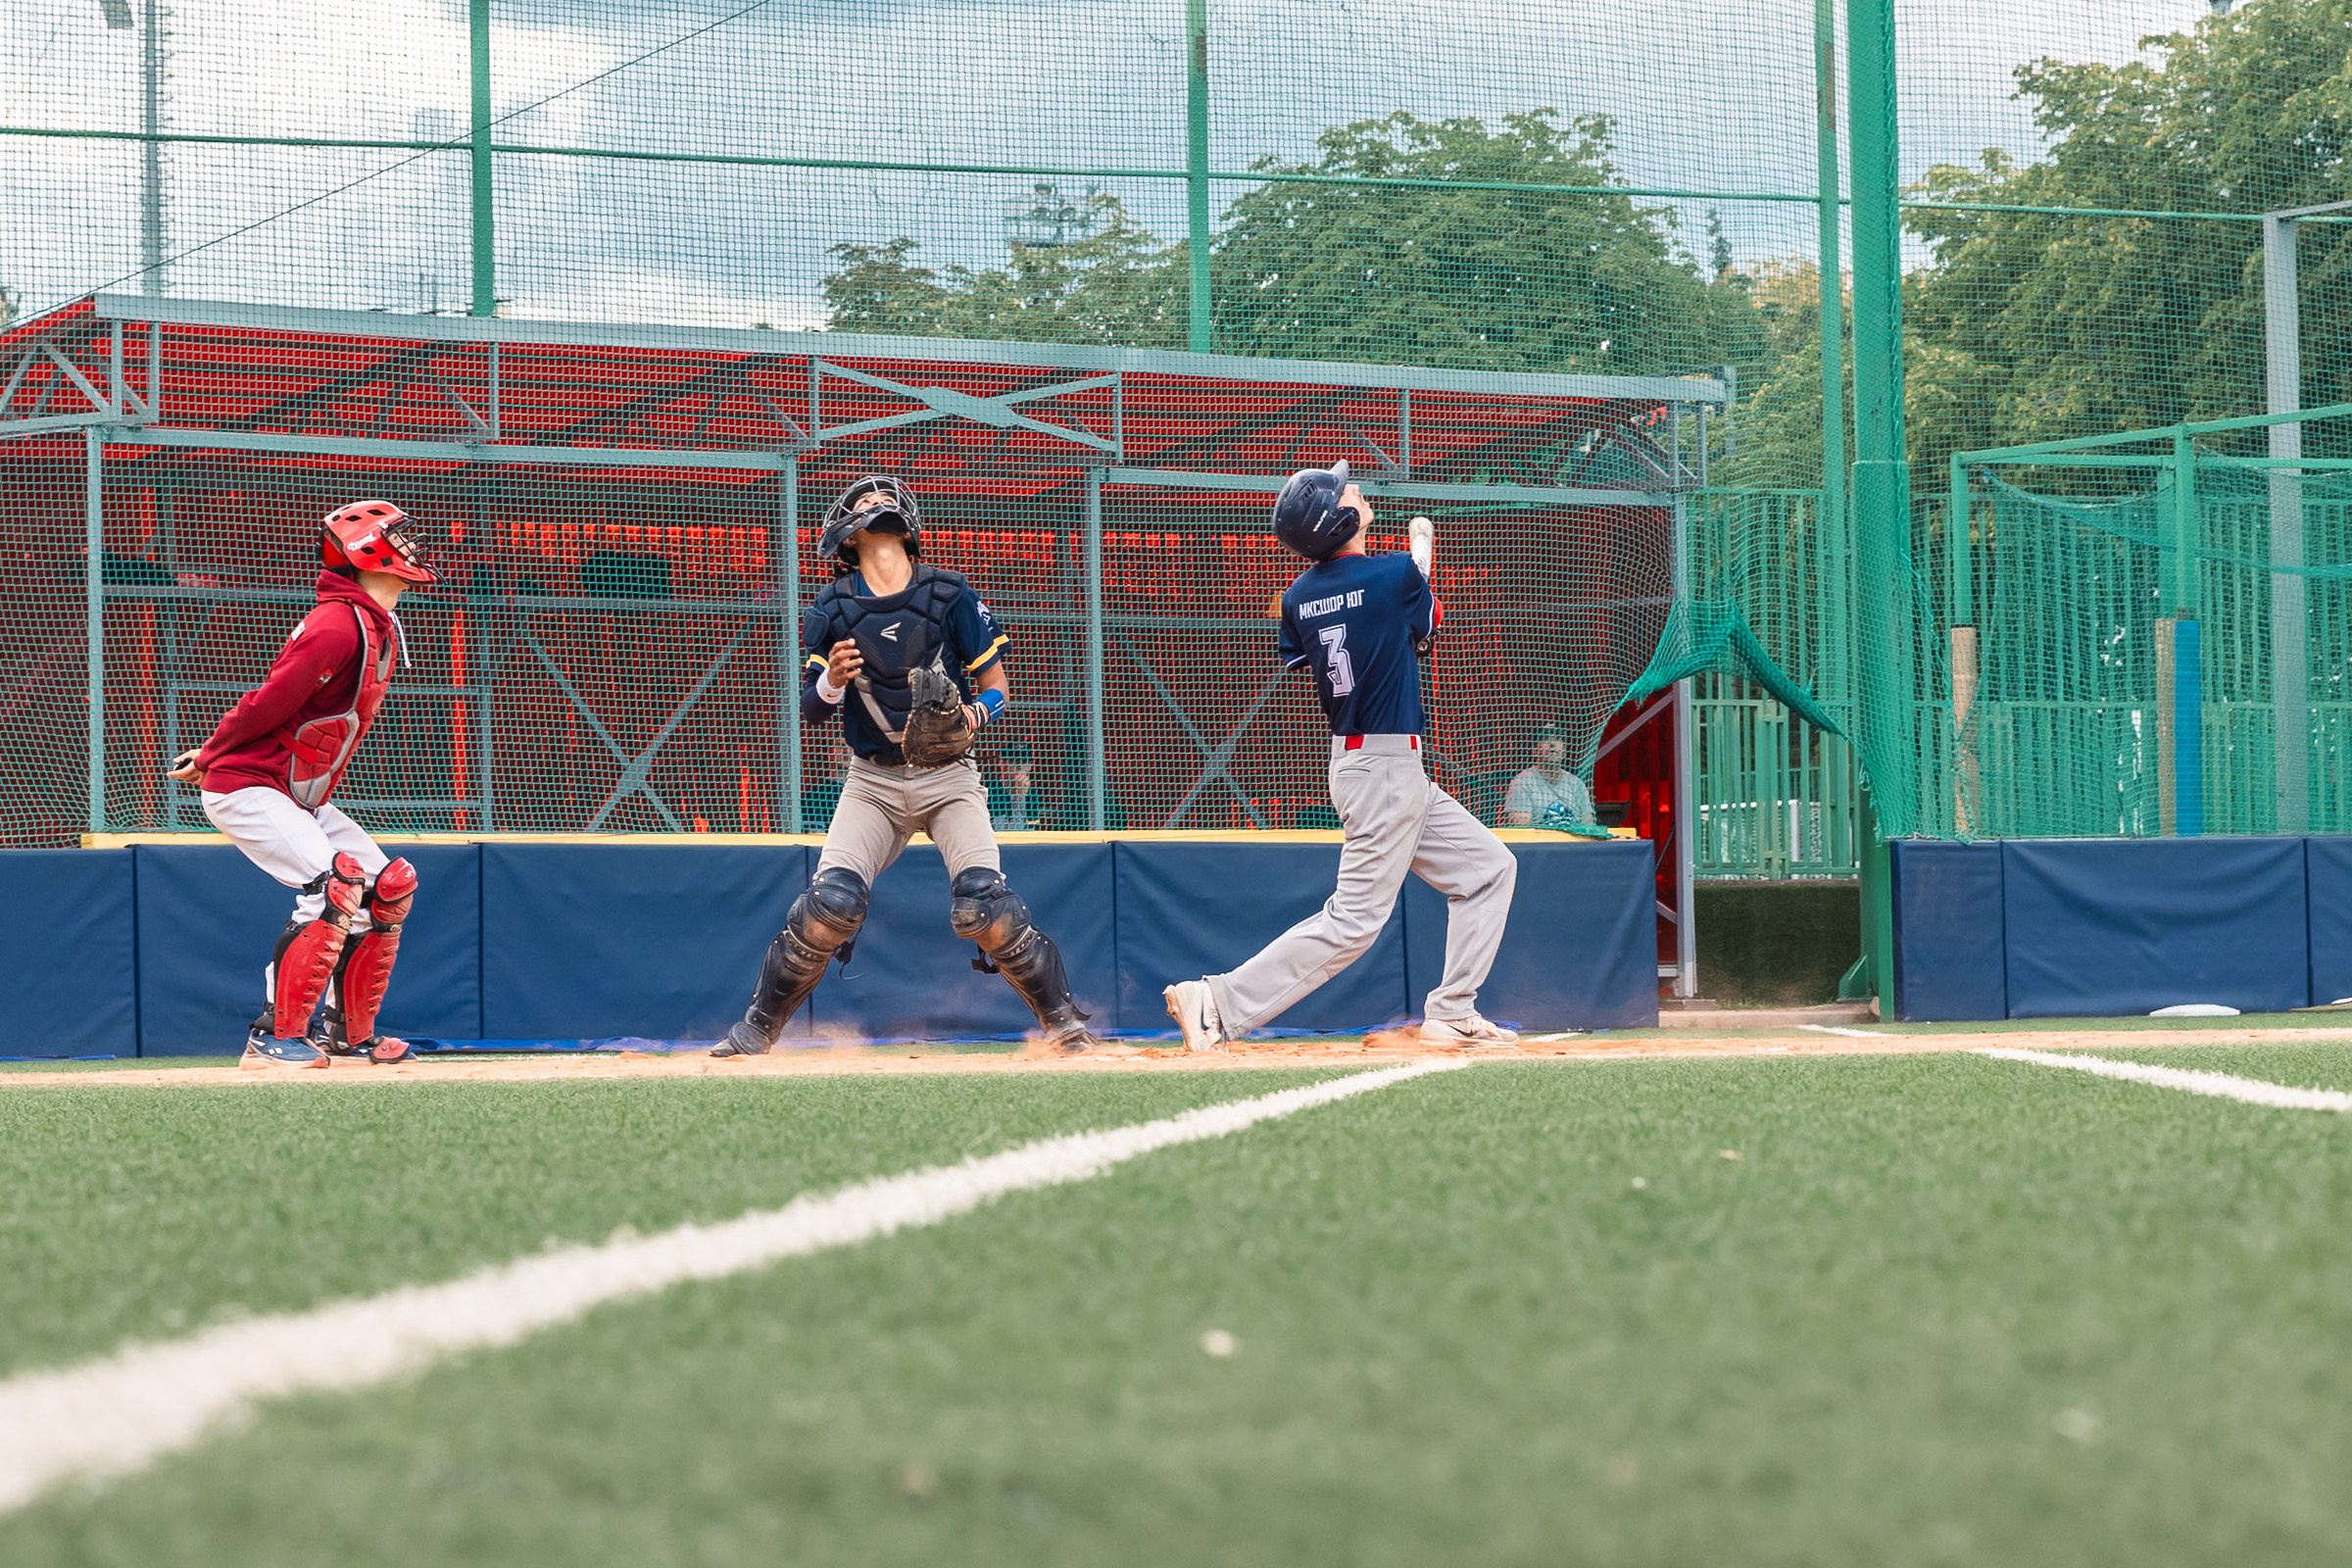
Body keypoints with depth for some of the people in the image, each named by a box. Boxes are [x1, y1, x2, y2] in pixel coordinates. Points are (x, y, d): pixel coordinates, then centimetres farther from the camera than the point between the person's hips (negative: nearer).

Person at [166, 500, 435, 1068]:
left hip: (302, 799, 10)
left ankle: (348, 1032, 19)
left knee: (388, 887, 8)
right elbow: (272, 701, -21)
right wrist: (211, 755, -7)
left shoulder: (383, 627, 10)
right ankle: (275, 1036, -18)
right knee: (335, 887, -23)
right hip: (248, 788, -10)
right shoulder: (340, 624, -22)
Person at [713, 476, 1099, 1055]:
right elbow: (808, 710, 2)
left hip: (949, 776, -1)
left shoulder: (951, 595, -2)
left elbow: (997, 687, 2)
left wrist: (974, 714, -21)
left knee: (984, 907, -18)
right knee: (830, 904, -17)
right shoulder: (833, 609, 0)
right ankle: (757, 1029, 0)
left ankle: (1062, 1018, 2)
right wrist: (831, 683, -20)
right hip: (872, 782, 1)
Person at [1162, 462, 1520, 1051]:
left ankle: (1451, 1014, 13)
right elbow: (1426, 629, 4)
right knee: (1356, 918, -9)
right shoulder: (1398, 574, -16)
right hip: (1387, 767, -8)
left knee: (1489, 868, 15)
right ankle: (1221, 1001, -14)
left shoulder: (1299, 596, 1)